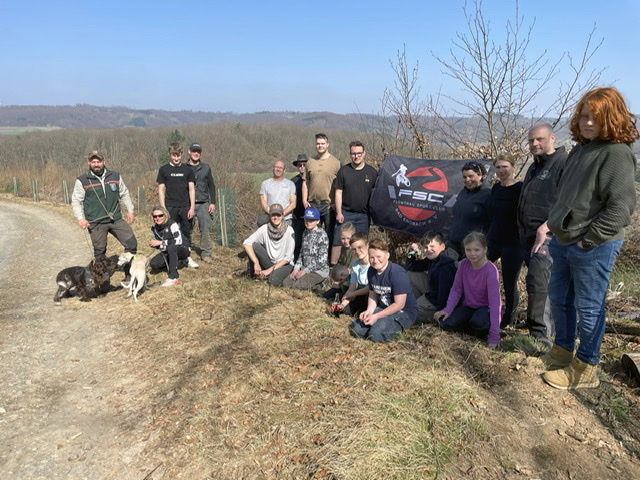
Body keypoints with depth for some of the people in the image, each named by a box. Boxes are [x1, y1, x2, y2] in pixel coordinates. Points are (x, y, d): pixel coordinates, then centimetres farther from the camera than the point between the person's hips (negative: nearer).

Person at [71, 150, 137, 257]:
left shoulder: (115, 176, 8)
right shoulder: (82, 180, 0)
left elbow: (125, 194, 17)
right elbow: (76, 201, 1)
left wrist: (130, 211, 11)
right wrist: (81, 218, -12)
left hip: (116, 219, 3)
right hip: (96, 223, -2)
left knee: (132, 243, -1)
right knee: (99, 251, 4)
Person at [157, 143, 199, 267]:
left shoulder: (188, 170, 6)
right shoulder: (164, 170, 3)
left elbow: (192, 189, 5)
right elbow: (161, 190, 2)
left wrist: (192, 207, -2)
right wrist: (163, 209, -5)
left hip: (185, 207, 1)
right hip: (170, 207, -1)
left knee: (186, 232, 5)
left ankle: (187, 257, 12)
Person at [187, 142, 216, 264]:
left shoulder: (206, 167, 11)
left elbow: (211, 186, 12)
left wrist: (213, 202, 5)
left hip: (203, 204, 1)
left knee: (206, 230, -3)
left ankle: (205, 254, 5)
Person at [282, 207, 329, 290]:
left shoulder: (322, 235, -13)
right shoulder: (306, 233, 10)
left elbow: (322, 260, -16)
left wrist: (306, 271, -15)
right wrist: (296, 269, 1)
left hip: (319, 270, -7)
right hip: (305, 268, 8)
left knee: (297, 285, -22)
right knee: (286, 283, -6)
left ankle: (319, 284, 1)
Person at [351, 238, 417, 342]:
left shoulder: (397, 273, -24)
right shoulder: (371, 271, 0)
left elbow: (399, 304, -22)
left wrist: (376, 316, -21)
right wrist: (369, 311, -9)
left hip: (404, 312, -7)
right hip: (383, 308, 7)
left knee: (376, 334, -28)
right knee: (356, 329, -9)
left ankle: (398, 327, 2)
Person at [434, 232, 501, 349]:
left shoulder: (491, 271, -25)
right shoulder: (463, 264, -11)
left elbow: (495, 301, -28)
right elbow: (456, 289, -1)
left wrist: (494, 337, -32)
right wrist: (447, 309, -18)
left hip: (486, 307, -4)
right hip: (468, 306, 4)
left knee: (479, 322, -37)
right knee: (446, 323, -19)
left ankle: (486, 331, -2)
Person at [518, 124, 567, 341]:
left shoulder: (563, 163, -8)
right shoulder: (535, 167, 22)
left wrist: (545, 228, -22)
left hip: (547, 236, -9)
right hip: (528, 236, 9)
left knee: (537, 282, -15)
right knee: (543, 285, 14)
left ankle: (540, 334, -8)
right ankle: (548, 328, 24)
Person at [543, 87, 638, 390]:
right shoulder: (580, 149, 12)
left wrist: (589, 239, -18)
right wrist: (555, 224, 13)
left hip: (594, 248, -9)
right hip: (563, 241, 9)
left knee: (588, 307, 4)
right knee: (558, 298, 19)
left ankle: (586, 369, 21)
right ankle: (563, 350, 39)